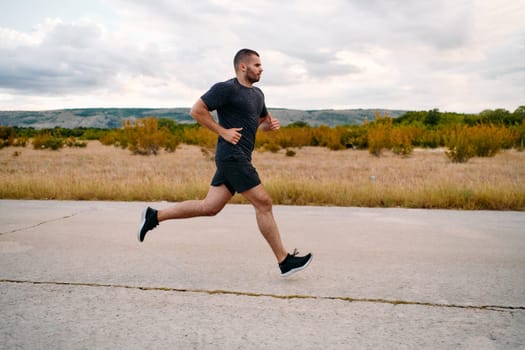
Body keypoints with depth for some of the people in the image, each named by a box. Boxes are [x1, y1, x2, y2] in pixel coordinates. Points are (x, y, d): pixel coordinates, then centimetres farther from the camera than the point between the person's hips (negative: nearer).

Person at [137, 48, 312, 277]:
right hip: (232, 156, -9)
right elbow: (196, 110, -11)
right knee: (263, 203, -7)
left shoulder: (257, 94, 19)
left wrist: (271, 124, 7)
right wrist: (223, 131, -14)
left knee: (209, 207, 9)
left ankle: (155, 216, 19)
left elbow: (262, 122, 31)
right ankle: (285, 261, 1)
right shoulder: (227, 88, -8)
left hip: (238, 159, 9)